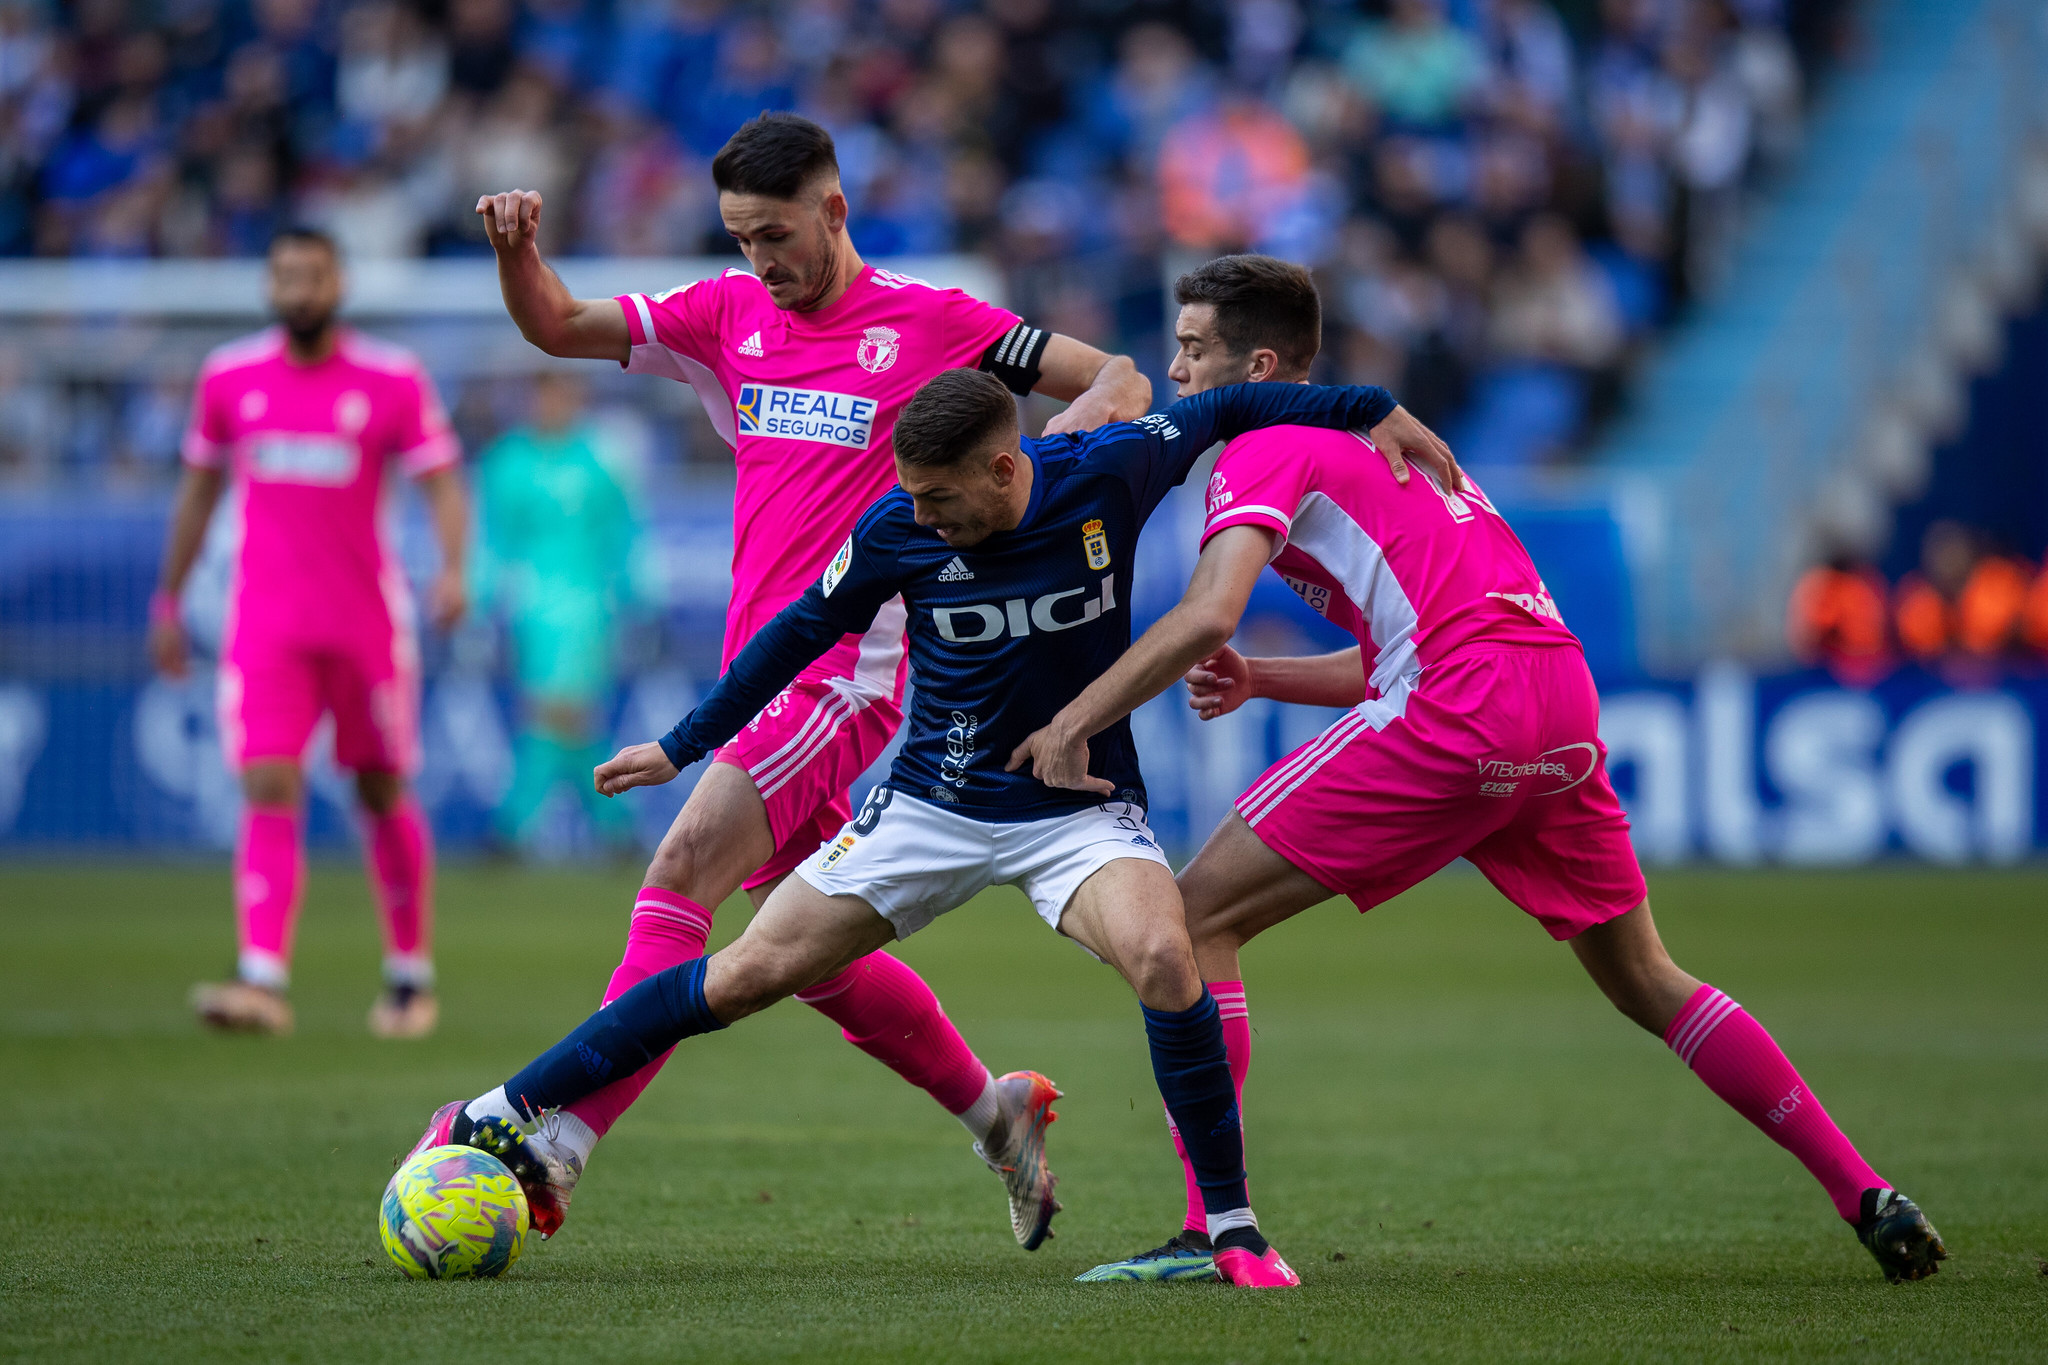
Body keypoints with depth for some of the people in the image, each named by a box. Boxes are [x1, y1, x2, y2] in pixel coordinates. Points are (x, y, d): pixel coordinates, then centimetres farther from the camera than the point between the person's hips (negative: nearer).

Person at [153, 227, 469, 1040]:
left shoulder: (394, 381, -2)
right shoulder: (229, 378, 6)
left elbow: (443, 484, -4)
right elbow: (199, 490, 17)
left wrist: (453, 569, -22)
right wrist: (169, 601, 18)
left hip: (368, 621, -1)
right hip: (266, 626, 1)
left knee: (382, 795, 9)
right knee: (269, 793, -14)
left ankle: (411, 978, 25)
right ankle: (263, 981, -24)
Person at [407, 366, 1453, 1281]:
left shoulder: (1107, 474, -17)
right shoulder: (899, 530, -12)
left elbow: (1220, 410, 2)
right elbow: (804, 630, 4)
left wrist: (1375, 409, 6)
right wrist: (681, 747, 10)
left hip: (1081, 807, -1)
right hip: (932, 805, 2)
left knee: (1162, 957, -32)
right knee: (743, 977, -3)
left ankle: (1231, 1228, -16)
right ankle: (503, 1120, 8)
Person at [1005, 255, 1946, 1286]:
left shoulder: (1268, 451, 2)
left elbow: (1205, 615, -15)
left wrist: (1074, 721, -11)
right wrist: (1257, 682, 21)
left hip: (1456, 715, -9)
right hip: (1565, 699, 9)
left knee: (1195, 919, -3)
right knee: (1647, 985, 23)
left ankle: (1212, 1231, -10)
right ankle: (1867, 1198, 19)